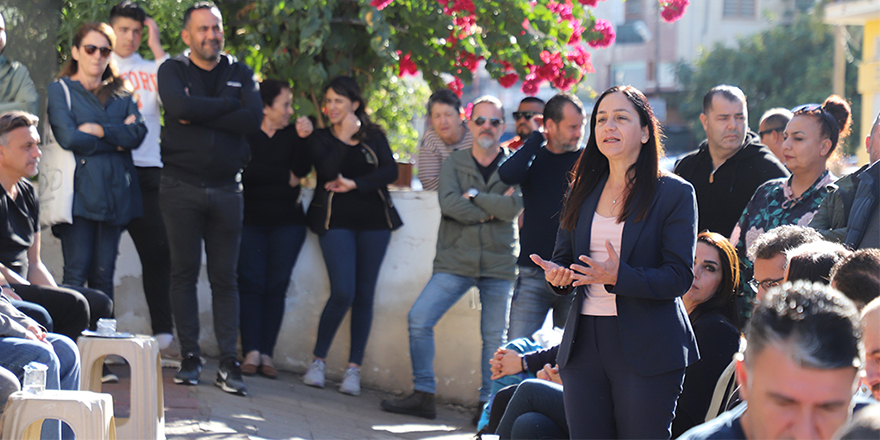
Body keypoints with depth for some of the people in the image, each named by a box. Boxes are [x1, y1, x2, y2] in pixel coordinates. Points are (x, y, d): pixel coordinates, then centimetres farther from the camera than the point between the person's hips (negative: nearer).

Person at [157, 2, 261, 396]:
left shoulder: (240, 74, 11)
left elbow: (254, 118, -6)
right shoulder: (172, 71, 5)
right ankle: (190, 358, 7)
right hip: (181, 187, -2)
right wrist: (228, 105, -8)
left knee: (225, 278, 1)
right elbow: (181, 107, -17)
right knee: (184, 273, 1)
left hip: (226, 188, 2)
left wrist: (200, 118, -12)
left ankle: (229, 363, 0)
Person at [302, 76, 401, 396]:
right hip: (337, 221, -2)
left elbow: (390, 171, -2)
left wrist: (355, 184, -11)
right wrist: (344, 137, -9)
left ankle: (354, 369, 1)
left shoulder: (374, 137, 12)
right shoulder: (320, 139, 9)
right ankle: (318, 360, 0)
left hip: (374, 220, 2)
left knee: (364, 294, -1)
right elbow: (329, 172, -9)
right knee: (343, 292, -15)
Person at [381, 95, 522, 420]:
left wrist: (473, 196, -10)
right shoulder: (454, 163, 6)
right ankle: (423, 396, -1)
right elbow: (449, 204, -10)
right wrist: (491, 211, -11)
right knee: (419, 319, -9)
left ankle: (487, 403, 11)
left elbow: (513, 208, -12)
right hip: (455, 260, 1)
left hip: (499, 263, 0)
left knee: (495, 336, 0)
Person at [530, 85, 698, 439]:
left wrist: (619, 277, -23)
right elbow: (563, 257, 17)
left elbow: (679, 276, -9)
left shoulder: (675, 193, -2)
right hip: (584, 343, 5)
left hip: (647, 349, -5)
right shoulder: (583, 192, 15)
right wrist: (557, 275, -8)